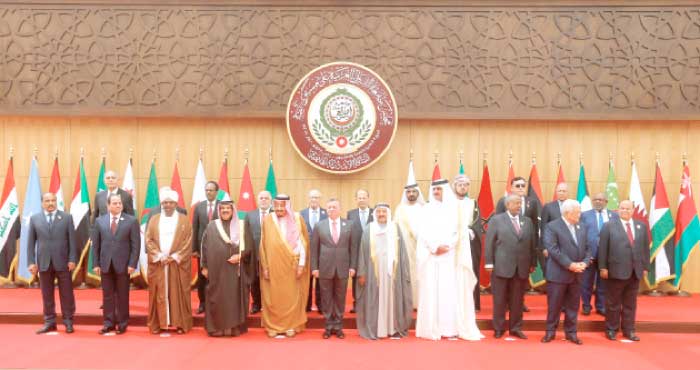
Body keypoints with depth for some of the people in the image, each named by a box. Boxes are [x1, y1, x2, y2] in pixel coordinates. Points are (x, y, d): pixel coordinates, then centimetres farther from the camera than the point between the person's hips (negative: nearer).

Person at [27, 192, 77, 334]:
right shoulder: (34, 218, 7)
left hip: (62, 262, -1)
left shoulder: (66, 217, 2)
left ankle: (68, 322, 11)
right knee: (47, 295, 7)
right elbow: (31, 242, 6)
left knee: (66, 294, 3)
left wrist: (72, 259, -7)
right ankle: (49, 322, 17)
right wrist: (31, 262, -1)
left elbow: (72, 240, 0)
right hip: (44, 263, 2)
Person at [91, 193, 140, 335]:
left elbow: (135, 244, -4)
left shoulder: (131, 220, -1)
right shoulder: (99, 221, 6)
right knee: (107, 295, 8)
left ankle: (122, 324, 14)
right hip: (105, 264, 2)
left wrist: (132, 264, -10)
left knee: (122, 295, 5)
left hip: (123, 264, -2)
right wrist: (96, 264, 0)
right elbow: (95, 244, 6)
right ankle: (109, 323, 17)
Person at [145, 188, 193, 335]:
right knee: (158, 294, 4)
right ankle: (158, 324, 11)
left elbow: (188, 242, -3)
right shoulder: (154, 220, 8)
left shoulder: (184, 220, 2)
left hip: (178, 264, -2)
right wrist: (159, 256, -11)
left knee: (179, 294, 1)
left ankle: (180, 324, 7)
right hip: (158, 264, 2)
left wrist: (174, 257, -13)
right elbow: (149, 240, 2)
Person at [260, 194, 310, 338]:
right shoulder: (267, 220, 0)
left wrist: (301, 264, -9)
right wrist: (265, 266, -3)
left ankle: (291, 326, 18)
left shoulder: (297, 219, -2)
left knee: (292, 297, 6)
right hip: (273, 265, 1)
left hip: (291, 265, 0)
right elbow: (263, 245, 2)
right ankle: (273, 326, 17)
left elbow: (303, 242, -3)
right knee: (273, 297, 6)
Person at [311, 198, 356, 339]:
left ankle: (338, 326, 18)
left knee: (340, 298, 7)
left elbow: (353, 247, 4)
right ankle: (329, 326, 16)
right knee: (326, 298, 6)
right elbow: (314, 248, 3)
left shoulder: (349, 224, 4)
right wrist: (314, 267, -2)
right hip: (325, 267, 0)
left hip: (343, 267, 0)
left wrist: (353, 266, -1)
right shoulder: (319, 225, 3)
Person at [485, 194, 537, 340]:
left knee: (517, 300, 9)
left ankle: (515, 328, 21)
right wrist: (489, 263, -8)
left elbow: (533, 243, 12)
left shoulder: (528, 221, 12)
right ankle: (499, 328, 15)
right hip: (501, 266, -3)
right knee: (500, 299, 4)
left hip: (522, 267, 3)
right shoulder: (496, 220, 2)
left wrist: (533, 263, 7)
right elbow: (489, 242, -2)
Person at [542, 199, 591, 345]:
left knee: (573, 306, 11)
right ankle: (550, 331, 15)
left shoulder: (581, 228, 12)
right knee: (554, 305, 3)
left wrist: (584, 263, -8)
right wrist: (569, 265, -19)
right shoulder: (552, 227, -9)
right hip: (558, 273, -5)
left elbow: (586, 249, 12)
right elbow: (553, 249, -16)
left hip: (577, 274, 6)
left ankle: (571, 332, 22)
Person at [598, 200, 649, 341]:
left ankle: (629, 330, 21)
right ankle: (611, 329, 16)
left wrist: (645, 267, 6)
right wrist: (603, 267, -8)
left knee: (630, 303, 11)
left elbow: (645, 248, 11)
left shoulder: (641, 226, 11)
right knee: (613, 303, 6)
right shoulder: (609, 225, 0)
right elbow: (603, 248, -3)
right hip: (616, 270, -3)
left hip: (635, 272, 3)